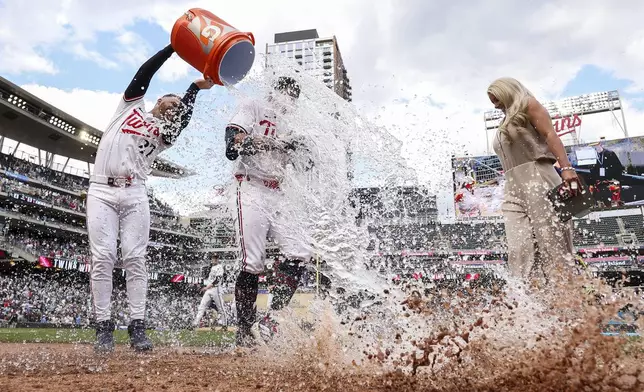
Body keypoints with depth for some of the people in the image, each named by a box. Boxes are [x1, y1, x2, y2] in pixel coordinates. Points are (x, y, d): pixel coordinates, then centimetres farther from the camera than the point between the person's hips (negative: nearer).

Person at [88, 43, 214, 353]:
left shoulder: (164, 133, 17)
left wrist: (195, 89, -9)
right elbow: (144, 74, 8)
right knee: (102, 258, -6)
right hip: (102, 191, -1)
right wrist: (174, 46, 6)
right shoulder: (131, 105, 19)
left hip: (135, 195, 1)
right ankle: (103, 327, 1)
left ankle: (137, 327, -2)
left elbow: (183, 120, -5)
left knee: (135, 259, -6)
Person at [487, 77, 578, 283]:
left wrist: (566, 167, -19)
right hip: (513, 189, 7)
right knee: (519, 249, -6)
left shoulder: (528, 105, 10)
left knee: (552, 240, -10)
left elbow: (550, 135, -5)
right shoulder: (505, 124, 29)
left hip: (537, 179, -6)